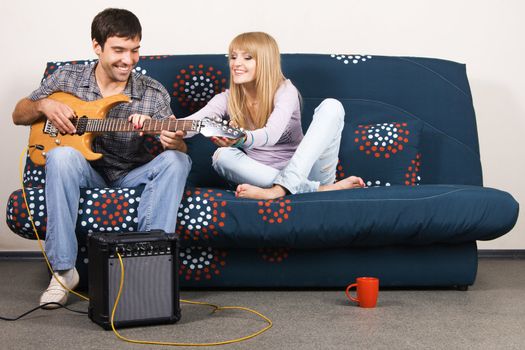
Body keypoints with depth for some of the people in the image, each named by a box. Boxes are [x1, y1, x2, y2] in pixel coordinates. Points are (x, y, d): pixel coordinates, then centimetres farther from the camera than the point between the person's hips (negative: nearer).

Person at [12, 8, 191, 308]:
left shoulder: (154, 94, -2)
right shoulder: (67, 78, 1)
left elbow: (178, 147, -6)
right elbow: (18, 115, 11)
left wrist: (175, 142, -32)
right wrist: (44, 105, -12)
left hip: (132, 177, 0)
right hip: (86, 174, 0)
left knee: (176, 161, -27)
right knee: (62, 155, -33)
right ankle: (63, 269, -27)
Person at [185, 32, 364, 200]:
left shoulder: (285, 91, -7)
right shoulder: (227, 99, 3)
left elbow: (271, 135, -27)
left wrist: (242, 139, -49)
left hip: (306, 169, -2)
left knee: (331, 106, -20)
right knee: (222, 155, -26)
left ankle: (281, 188, -36)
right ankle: (316, 189, -32)